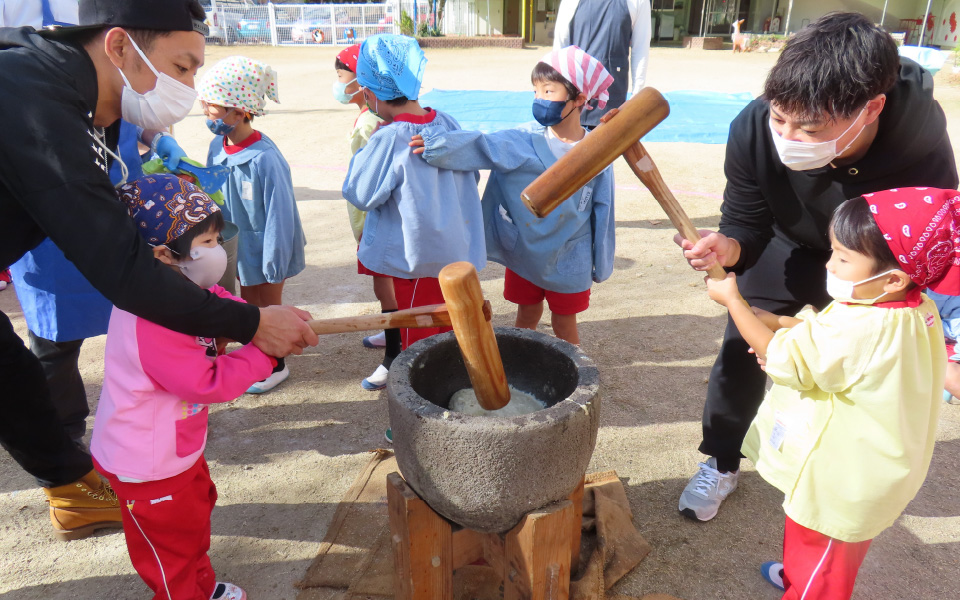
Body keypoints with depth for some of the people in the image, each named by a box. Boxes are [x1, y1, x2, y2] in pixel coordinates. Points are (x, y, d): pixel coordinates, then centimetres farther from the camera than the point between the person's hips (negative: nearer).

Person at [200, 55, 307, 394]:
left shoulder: (265, 158, -27)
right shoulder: (217, 147, -6)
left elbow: (279, 213, -22)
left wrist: (274, 262, -17)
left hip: (265, 247, -6)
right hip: (239, 247, 7)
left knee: (268, 306, 11)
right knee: (248, 303, 22)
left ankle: (276, 365, 32)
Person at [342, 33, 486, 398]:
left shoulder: (388, 139, -22)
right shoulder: (448, 123, -2)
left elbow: (360, 194, -12)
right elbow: (470, 176, 10)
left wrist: (367, 148, -3)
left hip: (419, 258, -7)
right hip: (457, 250, 8)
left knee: (418, 340, 7)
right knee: (446, 329, 22)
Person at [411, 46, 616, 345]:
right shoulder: (523, 141, -11)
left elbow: (602, 212, -2)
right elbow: (482, 146, -25)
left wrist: (601, 264, 4)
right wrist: (440, 145, -42)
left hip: (569, 259, -1)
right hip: (524, 252, 2)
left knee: (564, 323, 13)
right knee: (527, 316, 20)